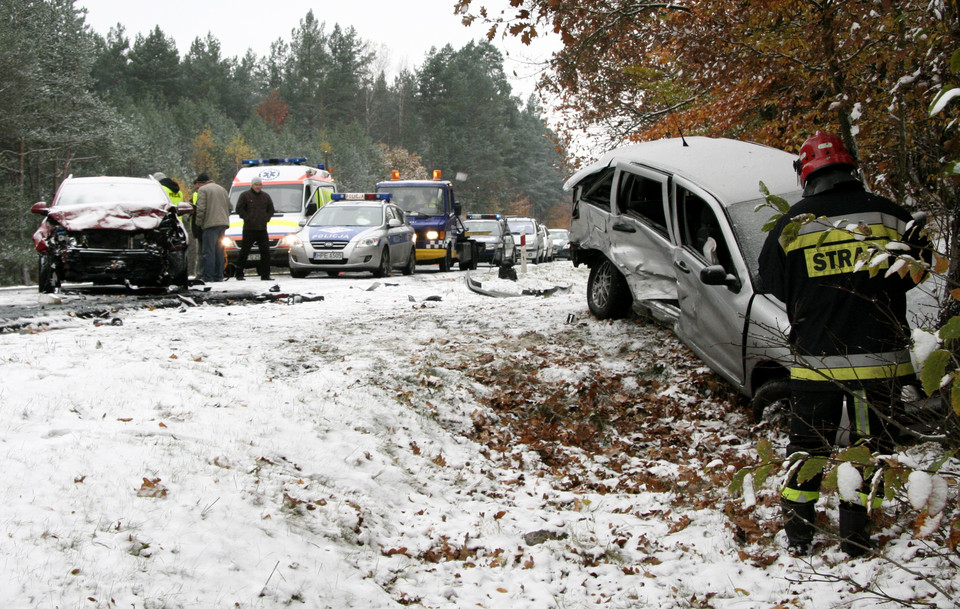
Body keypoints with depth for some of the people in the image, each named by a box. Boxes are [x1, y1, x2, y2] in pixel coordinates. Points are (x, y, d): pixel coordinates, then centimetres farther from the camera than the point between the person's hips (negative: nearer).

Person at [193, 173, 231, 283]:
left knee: (209, 251, -6)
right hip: (223, 224, 7)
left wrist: (199, 222, -1)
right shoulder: (222, 189, 21)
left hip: (211, 224, -7)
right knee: (219, 251, 11)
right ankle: (218, 276, 11)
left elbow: (201, 209, -11)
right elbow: (229, 207, 20)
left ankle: (208, 277, -9)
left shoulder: (202, 190, -2)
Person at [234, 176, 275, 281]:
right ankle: (239, 274, 5)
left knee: (265, 252, -1)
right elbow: (239, 209, -3)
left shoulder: (266, 196, 14)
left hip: (262, 229, 4)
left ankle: (265, 275, 4)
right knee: (244, 252, -2)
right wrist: (247, 218, -8)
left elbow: (271, 209, 20)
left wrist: (266, 218, 5)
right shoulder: (245, 195, 1)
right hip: (249, 228, -4)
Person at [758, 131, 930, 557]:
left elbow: (773, 283, 6)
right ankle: (855, 533, 13)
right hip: (880, 357, 0)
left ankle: (798, 530, 18)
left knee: (808, 442, 14)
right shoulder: (890, 217, -4)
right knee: (871, 442, 11)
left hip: (815, 358, 1)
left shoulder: (792, 225, -4)